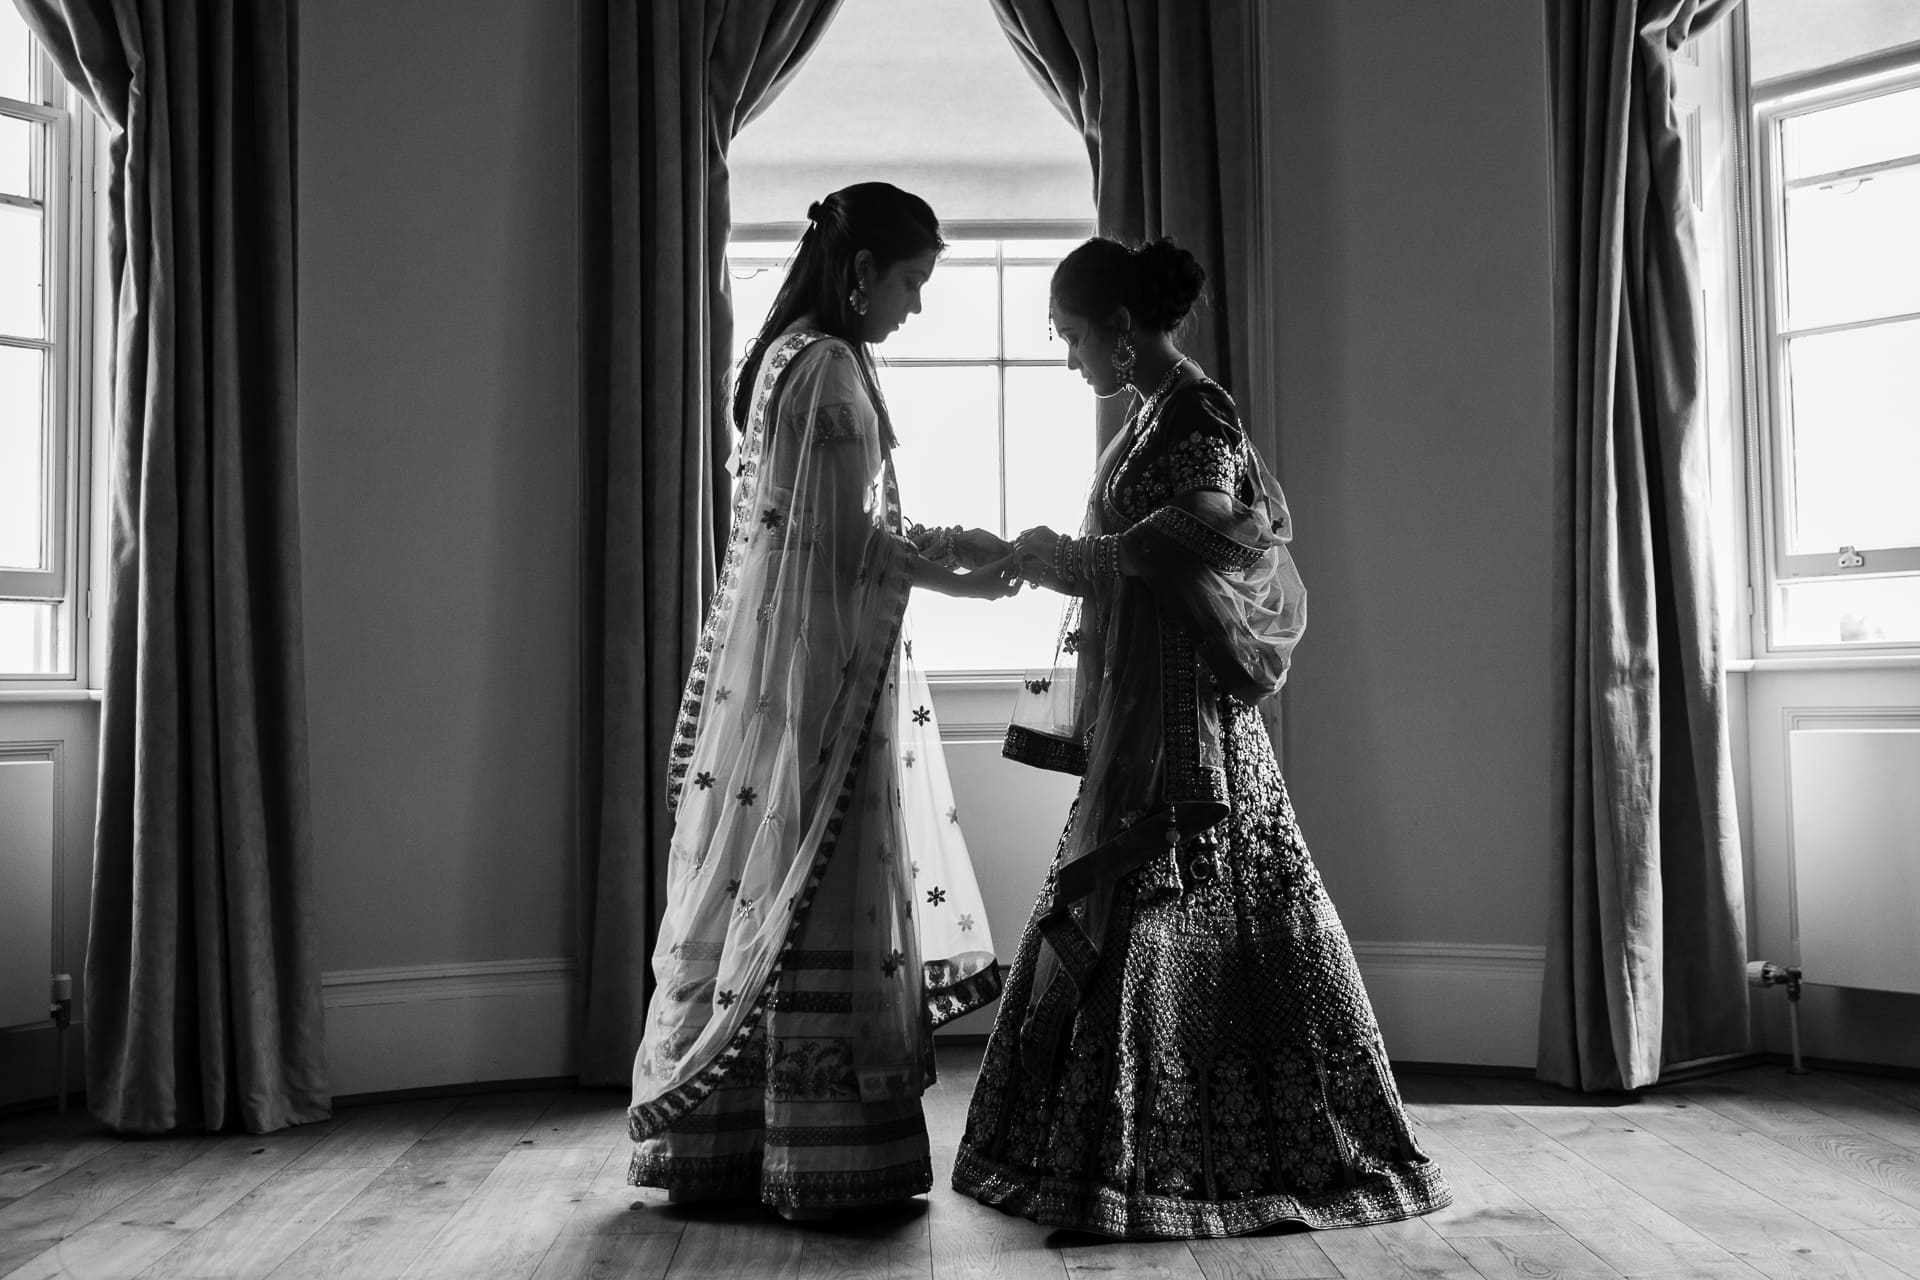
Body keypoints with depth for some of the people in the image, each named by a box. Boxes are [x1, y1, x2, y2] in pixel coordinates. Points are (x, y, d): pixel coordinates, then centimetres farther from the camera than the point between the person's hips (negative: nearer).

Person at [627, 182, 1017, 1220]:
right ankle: (823, 1155, 9)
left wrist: (941, 545, 13)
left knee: (764, 889, 13)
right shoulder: (829, 366, -14)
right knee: (822, 895, -2)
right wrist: (958, 578, -4)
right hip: (820, 666, -10)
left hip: (771, 661, 10)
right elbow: (850, 545, -17)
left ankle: (720, 1137, 23)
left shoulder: (784, 356, 16)